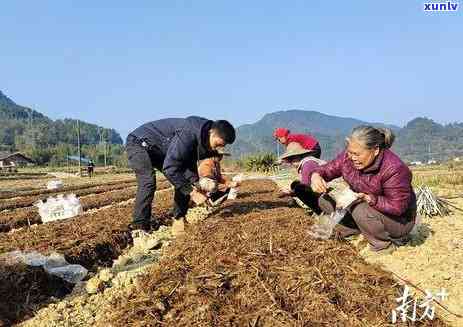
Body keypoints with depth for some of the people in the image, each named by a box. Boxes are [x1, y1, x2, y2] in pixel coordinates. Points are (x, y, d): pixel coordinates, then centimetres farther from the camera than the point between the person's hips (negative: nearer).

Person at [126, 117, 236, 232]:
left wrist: (196, 185, -16)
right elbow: (169, 168, -38)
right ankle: (139, 226, -20)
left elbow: (190, 165, 1)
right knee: (148, 182, -28)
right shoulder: (188, 134, -37)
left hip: (159, 150, 9)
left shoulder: (201, 137, -7)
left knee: (184, 180, 0)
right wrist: (191, 192, -35)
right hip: (139, 143, -9)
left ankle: (179, 219, 6)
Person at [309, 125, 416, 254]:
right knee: (325, 200, -8)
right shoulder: (348, 157, -13)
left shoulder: (394, 169, -31)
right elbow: (327, 169, -5)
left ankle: (386, 243, -10)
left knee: (361, 210, -37)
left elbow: (398, 207, -28)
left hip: (399, 219, -6)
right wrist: (316, 175, -29)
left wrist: (369, 199, -39)